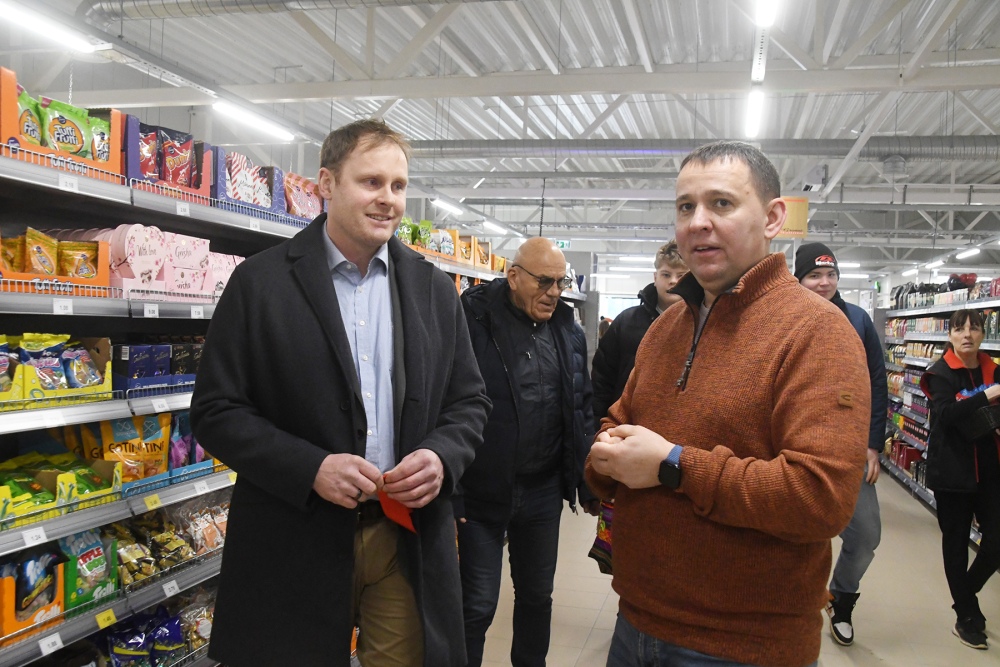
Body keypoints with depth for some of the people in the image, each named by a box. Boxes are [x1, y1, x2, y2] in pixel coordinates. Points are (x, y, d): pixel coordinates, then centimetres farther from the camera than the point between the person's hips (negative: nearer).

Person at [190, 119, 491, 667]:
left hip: (412, 540, 3)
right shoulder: (260, 282, -4)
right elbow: (216, 411, -5)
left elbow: (469, 401, 10)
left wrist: (442, 457, -10)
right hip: (296, 544, -2)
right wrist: (310, 468, -18)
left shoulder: (434, 289, 6)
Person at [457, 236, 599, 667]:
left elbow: (582, 410, 11)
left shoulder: (568, 331, 5)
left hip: (543, 492, 5)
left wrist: (588, 483, 10)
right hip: (481, 492, -5)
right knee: (477, 606, 5)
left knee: (537, 595, 20)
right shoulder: (474, 320, -12)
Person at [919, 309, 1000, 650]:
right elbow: (945, 413, -23)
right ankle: (966, 616, 22)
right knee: (956, 541, 6)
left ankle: (965, 594, 31)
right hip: (952, 471, -4)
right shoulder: (941, 373, -7)